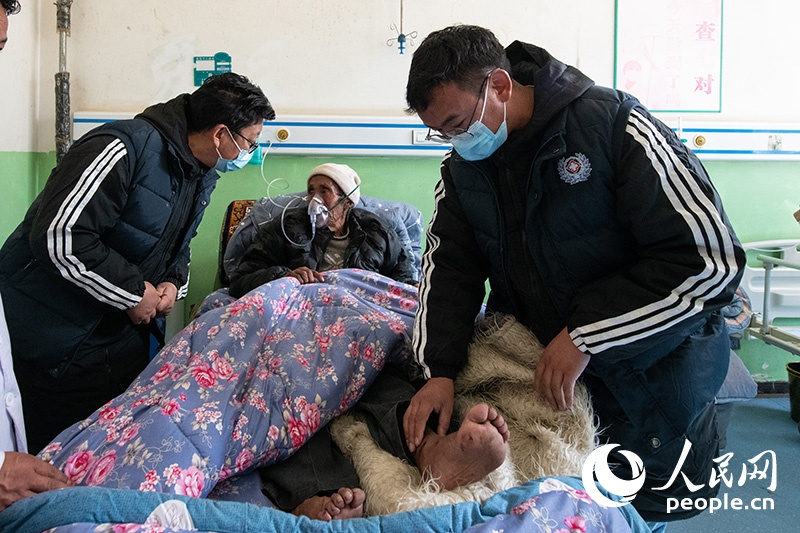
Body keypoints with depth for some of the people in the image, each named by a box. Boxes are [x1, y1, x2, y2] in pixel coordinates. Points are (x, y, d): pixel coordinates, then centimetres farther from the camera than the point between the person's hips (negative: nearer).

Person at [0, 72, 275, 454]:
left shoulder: (203, 176, 7)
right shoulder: (127, 148, -23)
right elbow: (58, 236, -29)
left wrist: (174, 282, -3)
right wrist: (134, 291, -21)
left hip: (119, 331, 8)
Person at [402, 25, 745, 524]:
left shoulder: (613, 123, -19)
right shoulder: (463, 166, 0)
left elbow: (712, 257, -23)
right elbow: (449, 267, 0)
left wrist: (585, 333, -23)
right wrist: (439, 370, -15)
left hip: (649, 378, -4)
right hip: (535, 374, 5)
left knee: (642, 508, 7)